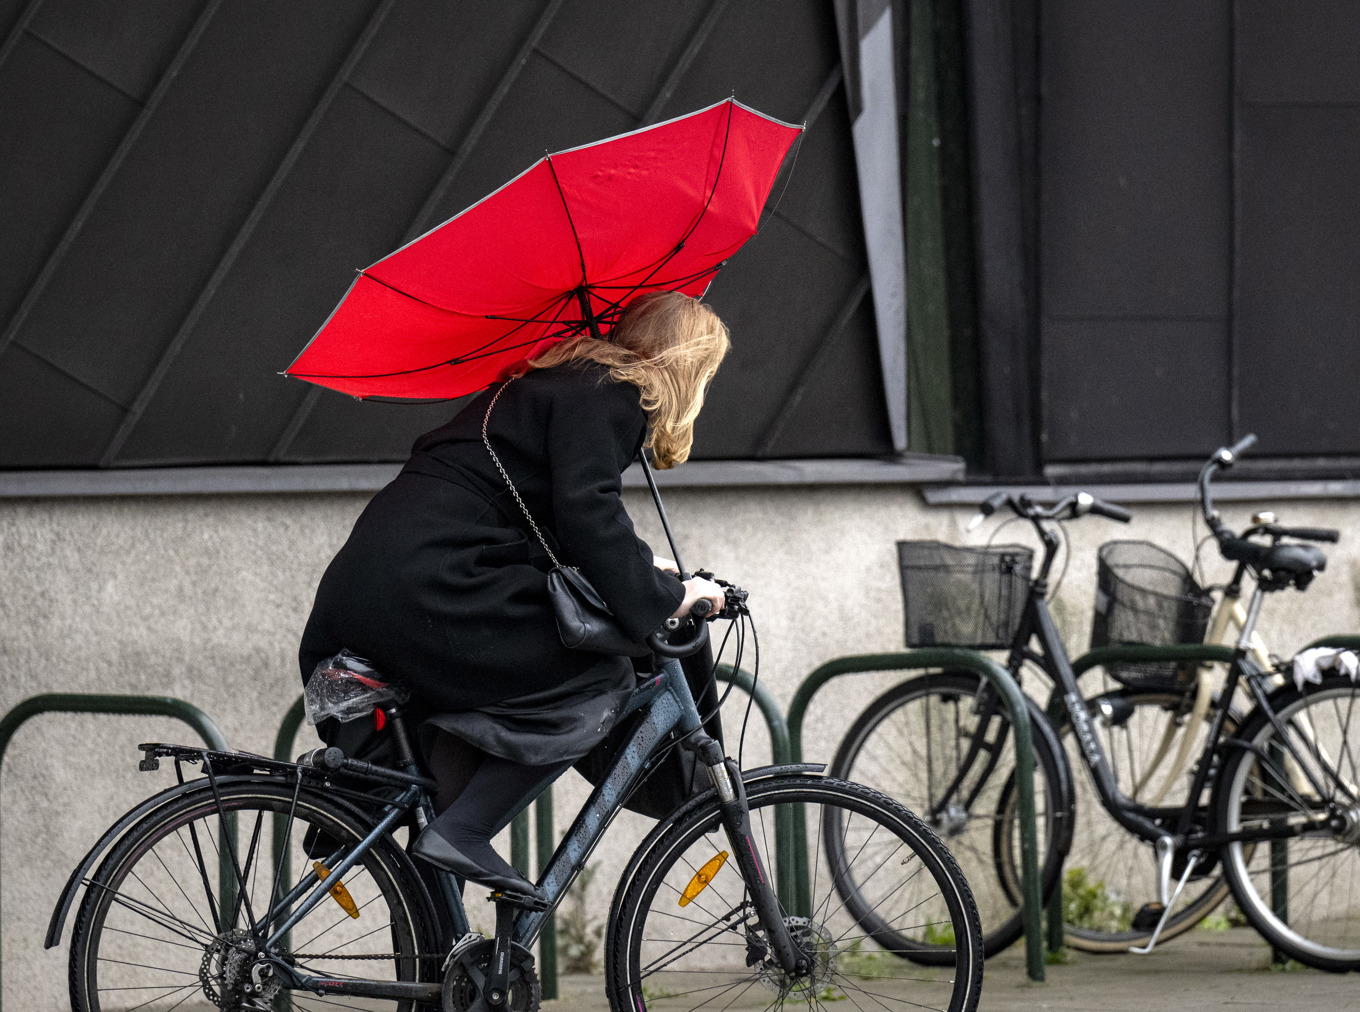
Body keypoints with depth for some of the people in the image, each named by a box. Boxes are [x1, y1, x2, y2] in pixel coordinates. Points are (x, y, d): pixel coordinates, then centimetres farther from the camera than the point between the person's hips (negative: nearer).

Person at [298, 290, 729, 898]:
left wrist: (638, 568, 34)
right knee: (600, 683, -1)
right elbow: (586, 513, -17)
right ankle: (459, 834, -9)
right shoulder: (607, 395, -3)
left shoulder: (557, 381, 26)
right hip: (428, 591, -10)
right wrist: (661, 597, -11)